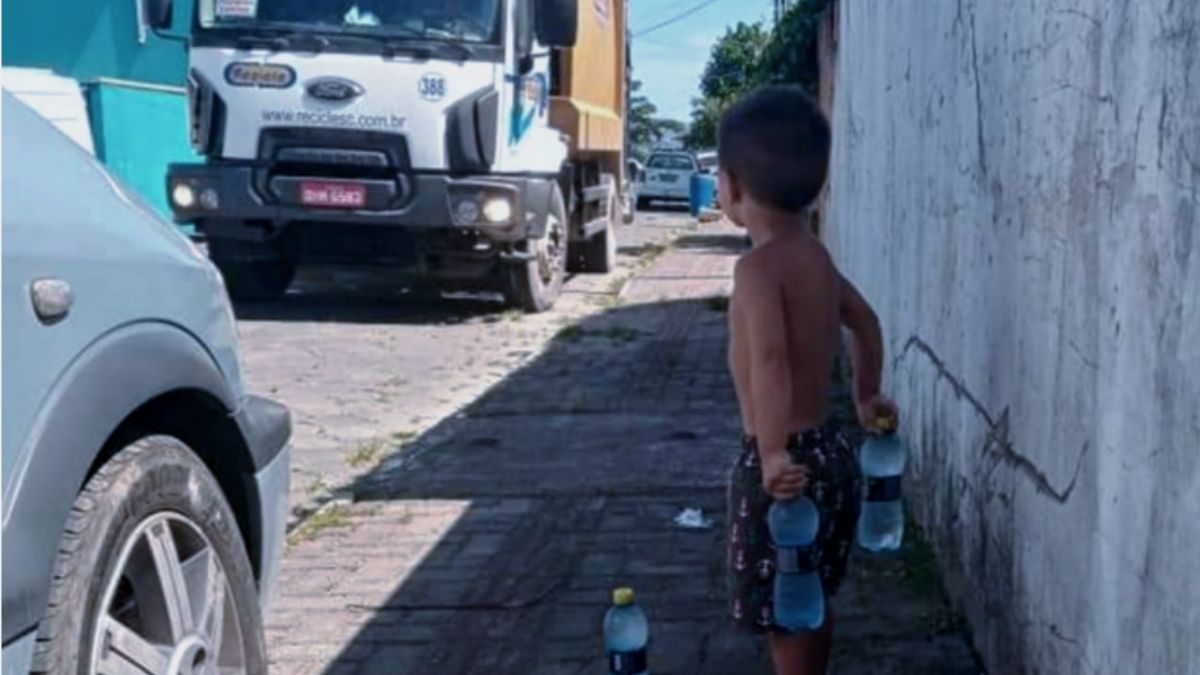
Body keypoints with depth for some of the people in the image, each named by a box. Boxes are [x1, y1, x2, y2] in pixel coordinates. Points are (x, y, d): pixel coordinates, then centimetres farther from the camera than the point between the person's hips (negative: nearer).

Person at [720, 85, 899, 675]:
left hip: (789, 464, -8)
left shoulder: (759, 266, -19)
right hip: (829, 452, 9)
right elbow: (864, 321, 23)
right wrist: (866, 395, 34)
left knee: (785, 616, 4)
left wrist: (773, 454, -37)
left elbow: (770, 358, -34)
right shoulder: (816, 255, 8)